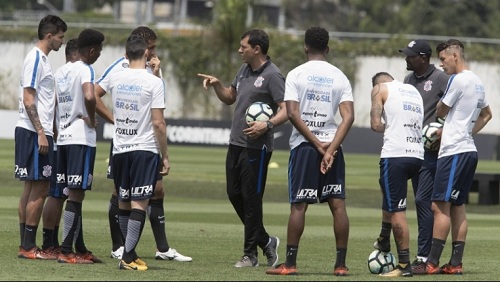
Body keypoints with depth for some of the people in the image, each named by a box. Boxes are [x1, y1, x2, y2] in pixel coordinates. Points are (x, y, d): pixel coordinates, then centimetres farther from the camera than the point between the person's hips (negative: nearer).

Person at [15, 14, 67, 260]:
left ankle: (26, 246, 13)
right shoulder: (35, 59, -12)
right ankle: (29, 247, -7)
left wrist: (47, 130, 22)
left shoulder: (41, 59, 17)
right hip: (34, 133, -10)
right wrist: (41, 133, -21)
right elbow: (28, 100, -18)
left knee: (31, 188, 10)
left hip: (38, 132, 10)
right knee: (39, 189, -8)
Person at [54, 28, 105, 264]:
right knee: (76, 194, -6)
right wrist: (91, 119, -14)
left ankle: (79, 249, 18)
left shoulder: (61, 71, 13)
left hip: (63, 138, 8)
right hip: (81, 139, -8)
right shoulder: (85, 70, -12)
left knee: (74, 193, 13)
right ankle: (66, 251, -9)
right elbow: (89, 97, -30)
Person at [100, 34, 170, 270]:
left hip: (120, 149, 5)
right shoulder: (154, 82, -9)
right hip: (145, 149, -5)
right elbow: (158, 122, -12)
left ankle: (129, 252, 20)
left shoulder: (115, 78, 4)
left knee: (124, 203, 14)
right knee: (139, 204, -5)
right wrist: (165, 156, -6)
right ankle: (128, 257, -12)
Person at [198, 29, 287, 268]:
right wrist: (216, 84, 8)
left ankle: (250, 253, 4)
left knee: (251, 199, -4)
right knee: (234, 194, 11)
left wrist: (268, 125, -33)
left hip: (256, 147, -9)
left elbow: (286, 110, -18)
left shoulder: (272, 75, -13)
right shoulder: (244, 70, 14)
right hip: (236, 143, 9)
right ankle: (265, 241, 24)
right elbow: (229, 98, 26)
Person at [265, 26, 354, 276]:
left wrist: (317, 144, -9)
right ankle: (341, 264, 1)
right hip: (332, 145, 2)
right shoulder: (339, 77, 6)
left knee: (298, 205, 0)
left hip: (303, 145, -2)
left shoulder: (296, 75, -1)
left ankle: (290, 263, 0)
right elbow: (348, 116, -6)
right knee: (338, 204, 2)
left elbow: (293, 113, -10)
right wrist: (331, 147, -12)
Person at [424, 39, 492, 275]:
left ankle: (432, 262, -10)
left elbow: (440, 112, -3)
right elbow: (486, 115, 31)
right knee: (457, 207, 10)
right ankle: (455, 263, 9)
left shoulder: (458, 80, -13)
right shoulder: (477, 82, 16)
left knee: (440, 206, -9)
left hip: (454, 152, -10)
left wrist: (439, 106, 19)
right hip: (469, 149, 10)